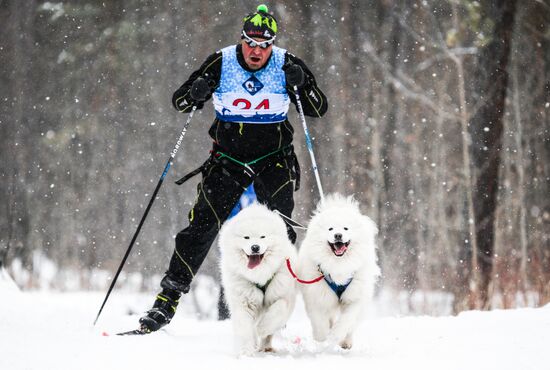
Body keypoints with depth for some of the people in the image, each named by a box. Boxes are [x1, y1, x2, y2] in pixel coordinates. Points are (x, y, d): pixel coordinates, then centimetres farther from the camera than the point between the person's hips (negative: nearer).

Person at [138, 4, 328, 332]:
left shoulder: (287, 66, -8)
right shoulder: (221, 63, -9)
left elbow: (319, 109, -4)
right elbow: (180, 102, -2)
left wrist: (301, 85, -24)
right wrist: (197, 93, -25)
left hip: (274, 160, 0)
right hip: (228, 158, 0)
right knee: (203, 225, -8)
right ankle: (168, 298, -3)